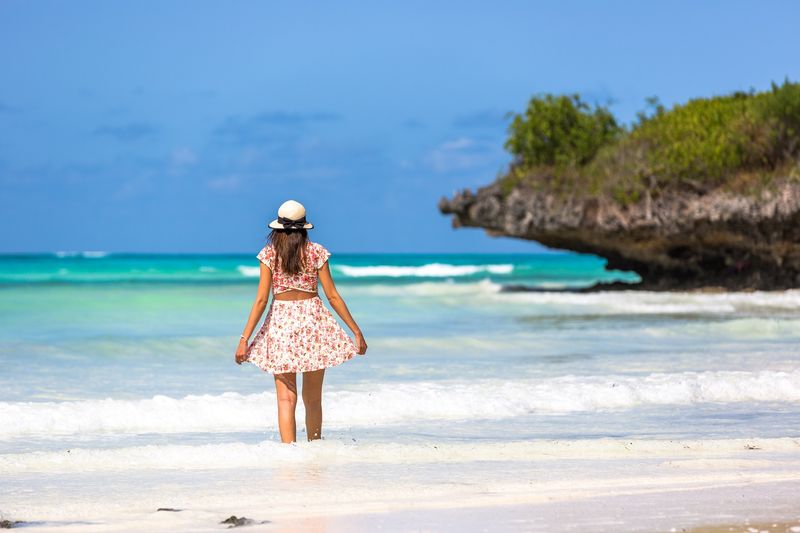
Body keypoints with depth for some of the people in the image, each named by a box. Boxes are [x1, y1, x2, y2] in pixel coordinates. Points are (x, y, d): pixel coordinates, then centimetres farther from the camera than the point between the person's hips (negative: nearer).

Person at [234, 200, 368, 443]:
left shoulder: (269, 254, -2)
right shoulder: (316, 252, 0)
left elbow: (261, 300, -6)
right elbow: (332, 296, 0)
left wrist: (244, 339, -4)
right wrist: (357, 331, 6)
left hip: (280, 321, -1)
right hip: (313, 320, 1)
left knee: (286, 398, -1)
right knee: (313, 399, 12)